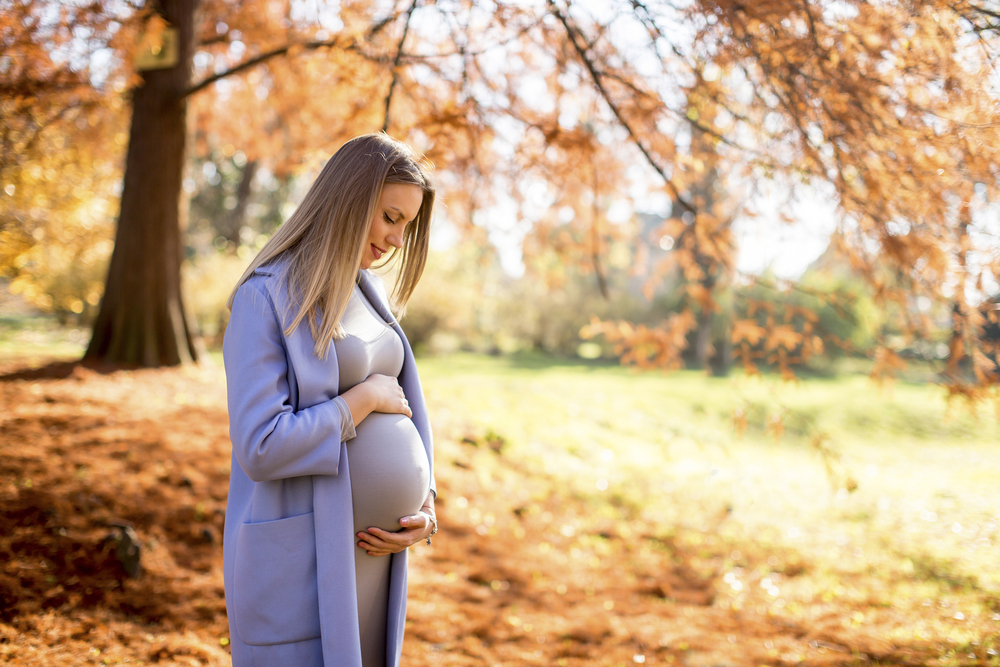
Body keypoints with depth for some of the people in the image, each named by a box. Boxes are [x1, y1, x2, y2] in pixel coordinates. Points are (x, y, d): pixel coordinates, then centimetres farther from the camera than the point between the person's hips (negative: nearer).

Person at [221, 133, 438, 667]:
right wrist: (365, 398, -13)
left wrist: (425, 506, -1)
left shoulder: (366, 294, 10)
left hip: (370, 551, 8)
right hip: (298, 557, -8)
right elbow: (259, 446, -22)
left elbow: (404, 412, 15)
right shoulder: (264, 297, -14)